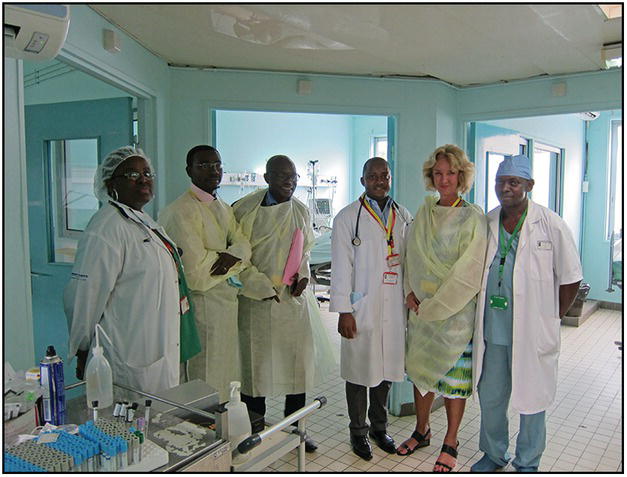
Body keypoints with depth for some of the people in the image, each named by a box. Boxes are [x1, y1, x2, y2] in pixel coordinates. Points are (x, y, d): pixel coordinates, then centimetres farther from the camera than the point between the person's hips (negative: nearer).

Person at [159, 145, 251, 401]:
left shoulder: (224, 208, 14)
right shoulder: (182, 210, -16)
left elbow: (243, 243, 3)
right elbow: (196, 270, -22)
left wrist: (232, 256, -19)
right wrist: (230, 261, -6)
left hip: (227, 302, 9)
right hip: (203, 305, -8)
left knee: (223, 374, 18)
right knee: (204, 382, 2)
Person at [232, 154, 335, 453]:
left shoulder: (301, 210, 7)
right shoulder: (245, 209, -9)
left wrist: (303, 275, 0)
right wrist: (263, 288, -13)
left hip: (295, 297, 5)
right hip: (258, 299, -4)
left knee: (301, 361, 10)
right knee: (256, 364, 6)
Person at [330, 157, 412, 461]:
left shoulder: (404, 217, 10)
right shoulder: (348, 217, -2)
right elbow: (342, 267, -6)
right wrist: (344, 311, -10)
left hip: (395, 307, 4)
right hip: (361, 308, -4)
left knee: (387, 368, 14)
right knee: (360, 370, 6)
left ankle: (379, 427, 34)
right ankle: (358, 432, 26)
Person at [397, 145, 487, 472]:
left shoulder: (472, 218, -9)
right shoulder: (424, 212, 7)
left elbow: (470, 272, -14)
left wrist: (436, 305, -14)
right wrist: (410, 291, -1)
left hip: (456, 311, -5)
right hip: (421, 307, 5)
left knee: (453, 375, 6)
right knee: (420, 368, 14)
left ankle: (450, 443, 25)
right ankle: (422, 431, 34)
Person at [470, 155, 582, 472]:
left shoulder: (551, 225, -8)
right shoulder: (485, 223, 4)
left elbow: (570, 279, -2)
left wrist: (551, 318, -1)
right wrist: (478, 314, 9)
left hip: (532, 333, -3)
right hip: (491, 331, 4)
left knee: (531, 399, 11)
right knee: (490, 397, 15)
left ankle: (527, 462, 34)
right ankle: (494, 454, 38)